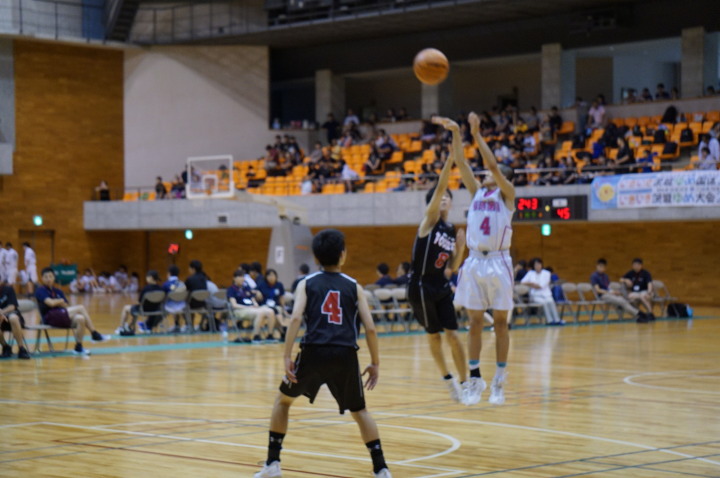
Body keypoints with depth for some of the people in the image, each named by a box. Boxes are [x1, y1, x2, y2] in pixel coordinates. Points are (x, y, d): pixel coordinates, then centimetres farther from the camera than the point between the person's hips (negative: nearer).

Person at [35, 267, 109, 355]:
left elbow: (67, 306, 11)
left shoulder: (57, 291, 19)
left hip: (62, 317, 7)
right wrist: (61, 301, 0)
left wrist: (60, 303, -9)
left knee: (80, 319, -24)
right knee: (80, 308, -23)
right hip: (50, 318, -7)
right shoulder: (40, 291, -1)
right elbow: (51, 303, -18)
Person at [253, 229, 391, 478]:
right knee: (359, 411, 21)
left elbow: (296, 318, -5)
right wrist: (375, 363, 15)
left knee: (283, 400, 23)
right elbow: (370, 329, 5)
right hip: (345, 355, 1)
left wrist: (287, 357, -8)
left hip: (314, 353, -1)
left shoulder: (307, 283, 12)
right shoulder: (354, 286, 13)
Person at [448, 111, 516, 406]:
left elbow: (493, 164, -13)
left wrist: (477, 134, -12)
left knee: (500, 322, 2)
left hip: (498, 262, -4)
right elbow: (461, 163, 5)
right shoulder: (477, 192, 14)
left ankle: (499, 381, 7)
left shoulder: (507, 194, 2)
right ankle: (474, 379, 10)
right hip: (474, 261, 4)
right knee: (475, 321, 5)